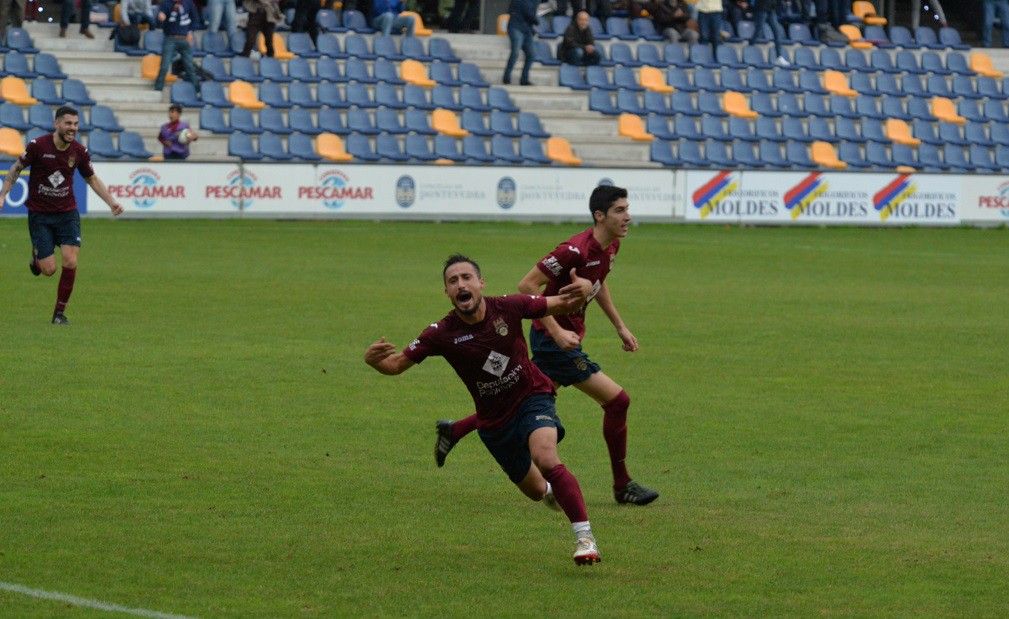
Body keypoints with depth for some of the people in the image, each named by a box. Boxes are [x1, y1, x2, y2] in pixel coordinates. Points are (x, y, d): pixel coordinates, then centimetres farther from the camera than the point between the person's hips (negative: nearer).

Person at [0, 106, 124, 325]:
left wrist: (111, 201, 4)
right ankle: (37, 256, 32)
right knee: (48, 269, -6)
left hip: (67, 212, 2)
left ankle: (60, 312, 4)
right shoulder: (38, 145, -14)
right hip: (39, 214, -2)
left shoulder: (79, 151, -5)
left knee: (70, 262, -13)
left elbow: (92, 178, 12)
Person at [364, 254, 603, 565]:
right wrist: (372, 359, -32)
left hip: (532, 397, -3)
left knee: (545, 458, -33)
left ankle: (584, 536, -25)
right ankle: (553, 490, 58)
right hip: (494, 420, 3)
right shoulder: (442, 333, -15)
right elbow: (396, 364, -8)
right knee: (535, 491, 16)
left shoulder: (508, 307, -15)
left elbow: (561, 304, -3)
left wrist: (582, 291, -26)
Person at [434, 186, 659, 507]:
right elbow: (527, 285, -25)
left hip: (563, 336, 10)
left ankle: (453, 431, 36)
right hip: (554, 338, -10)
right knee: (617, 400, -10)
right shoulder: (576, 250, -27)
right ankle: (622, 486, 2)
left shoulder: (610, 246, 2)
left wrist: (620, 326, 19)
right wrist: (556, 330, -27)